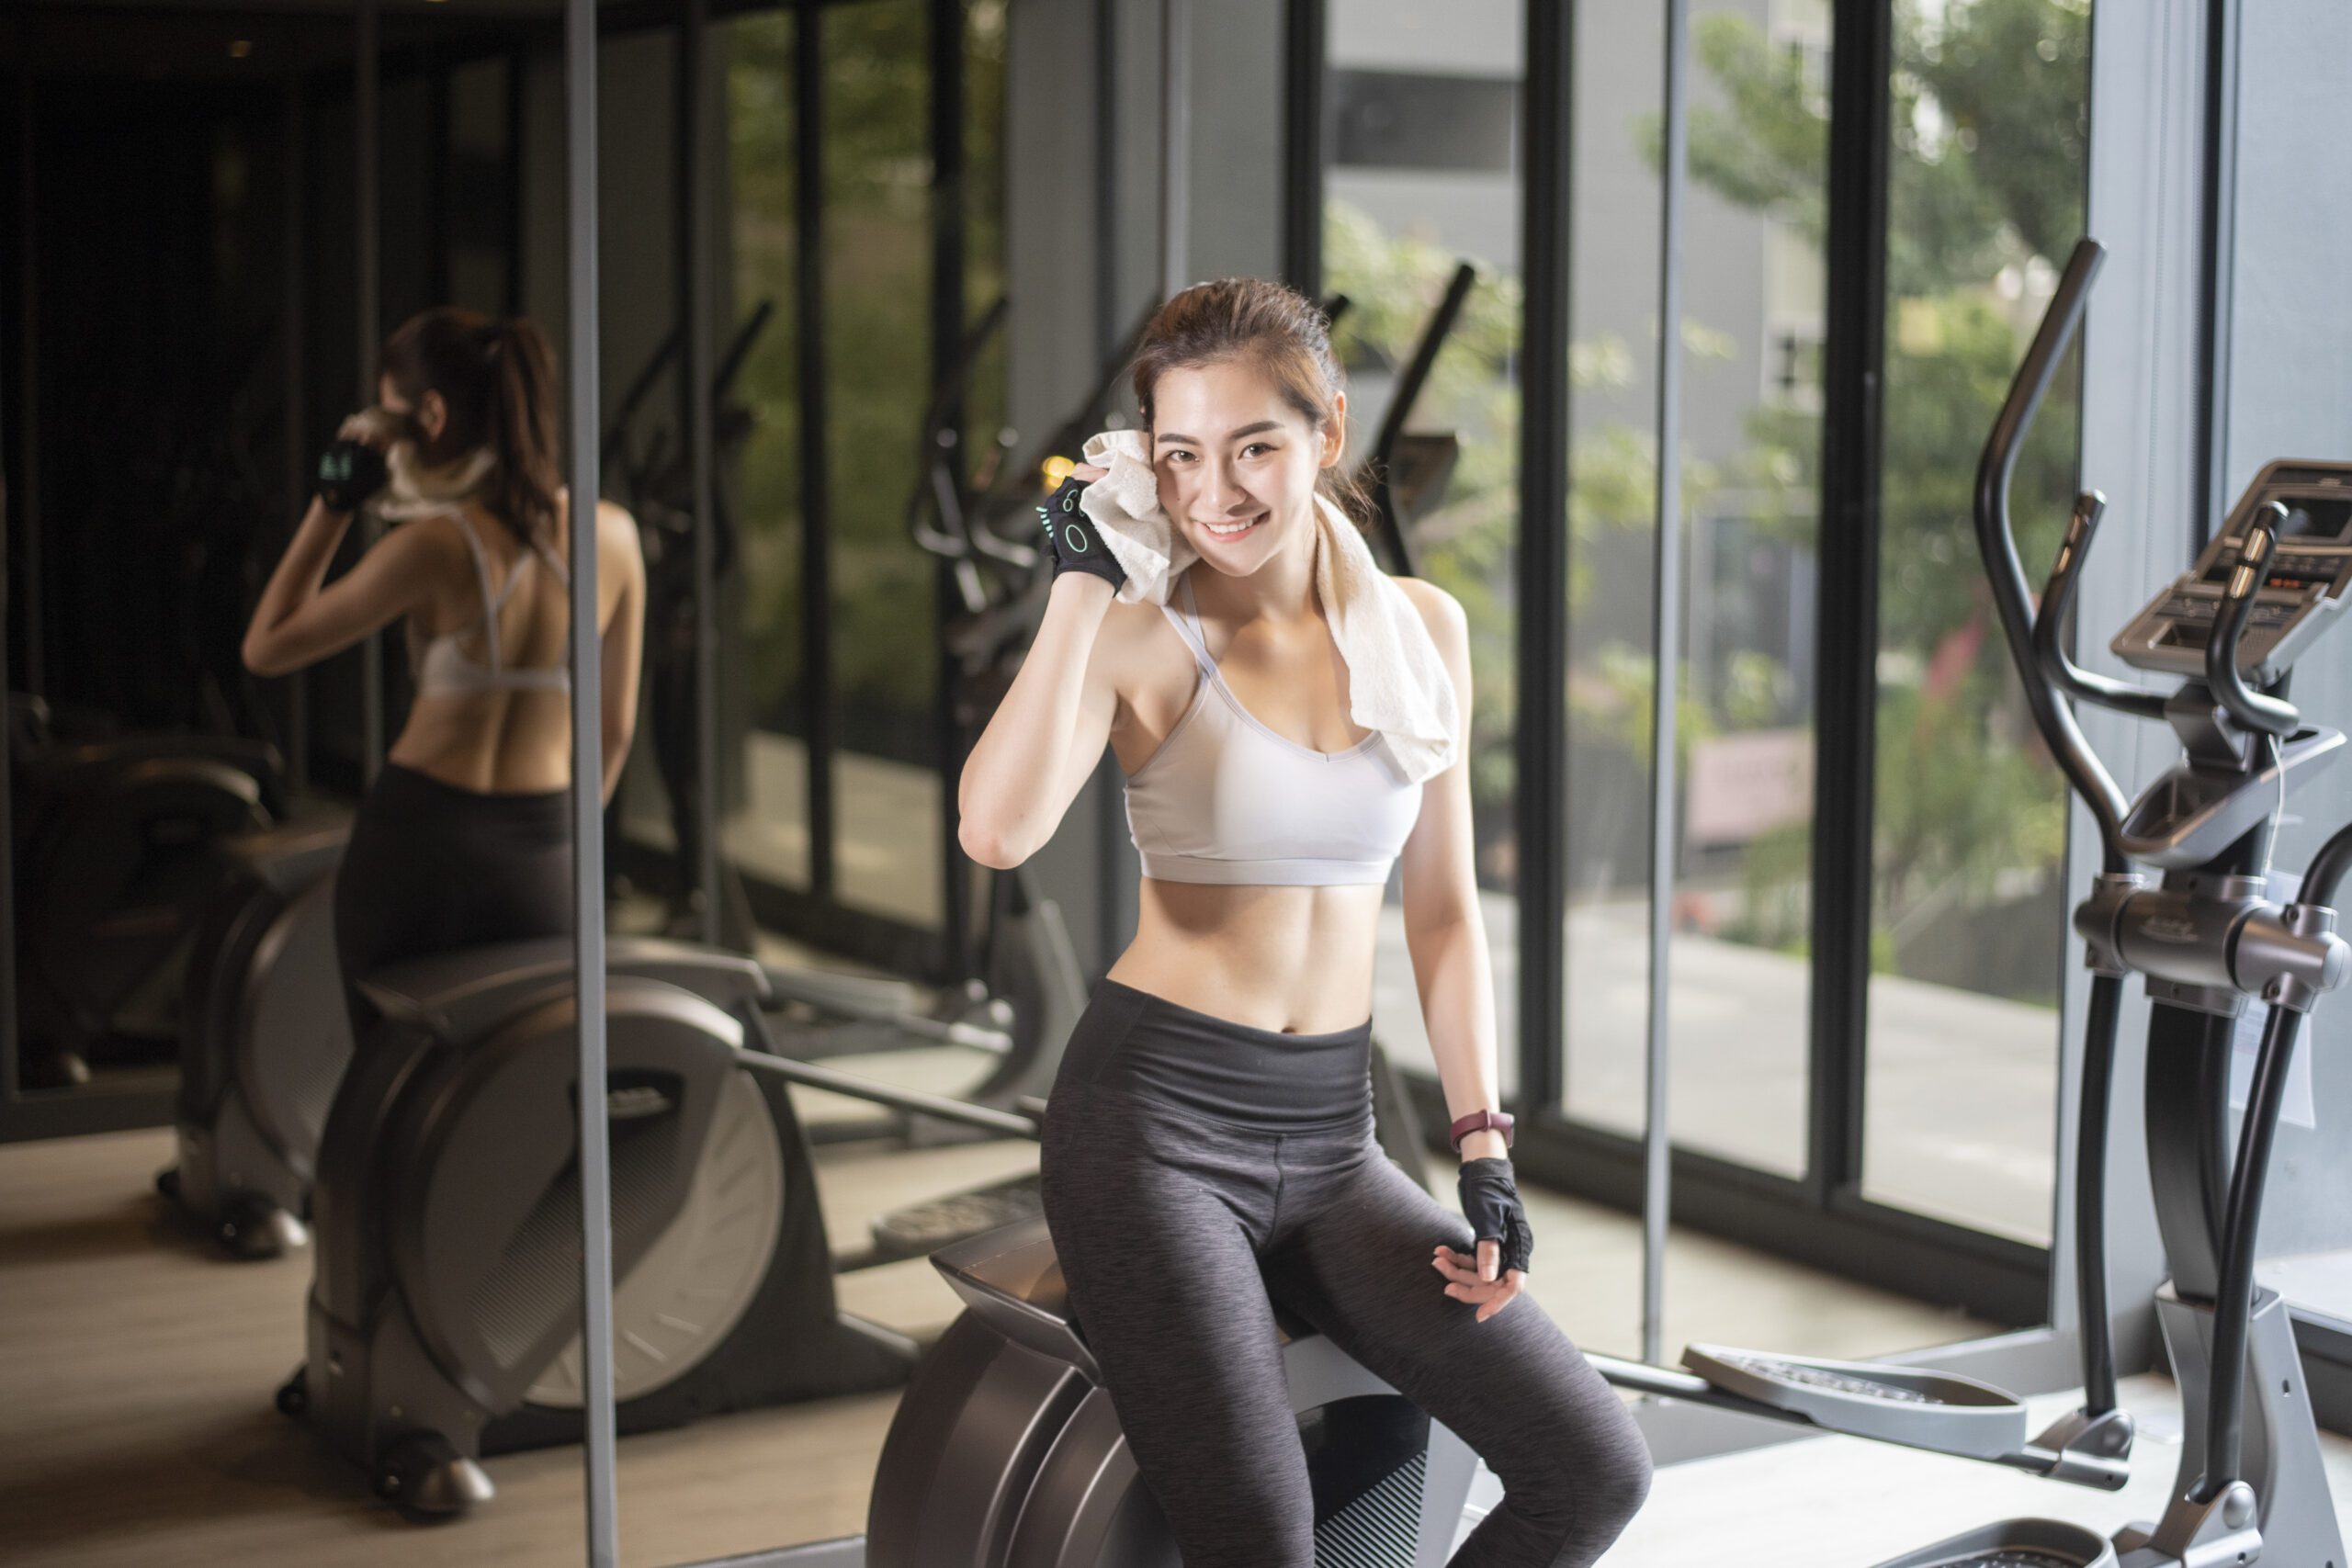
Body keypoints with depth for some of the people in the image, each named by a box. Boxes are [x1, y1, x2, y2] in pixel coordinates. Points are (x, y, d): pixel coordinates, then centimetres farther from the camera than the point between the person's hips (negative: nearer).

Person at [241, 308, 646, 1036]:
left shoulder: (438, 547, -14)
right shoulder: (611, 536, 0)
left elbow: (264, 648, -4)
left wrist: (332, 504, -1)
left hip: (415, 845, -3)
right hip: (538, 860, 3)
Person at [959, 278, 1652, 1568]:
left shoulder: (1423, 628, 6)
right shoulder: (1138, 638, -7)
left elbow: (1442, 909, 11)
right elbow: (997, 831, -26)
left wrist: (1483, 1153, 4)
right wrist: (1081, 585, -18)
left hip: (1331, 1134, 5)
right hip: (1153, 1120, -4)